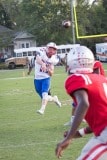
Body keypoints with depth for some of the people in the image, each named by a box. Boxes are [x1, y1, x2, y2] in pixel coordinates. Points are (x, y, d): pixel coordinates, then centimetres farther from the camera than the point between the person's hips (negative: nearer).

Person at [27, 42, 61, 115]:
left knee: (44, 93, -25)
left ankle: (42, 109, -32)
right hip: (37, 79, 0)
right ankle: (54, 99, 36)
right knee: (43, 97, 8)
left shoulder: (53, 60, 0)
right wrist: (42, 64, -59)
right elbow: (37, 59, -38)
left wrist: (49, 70, -20)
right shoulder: (41, 54, -12)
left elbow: (51, 74, 3)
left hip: (46, 78, 0)